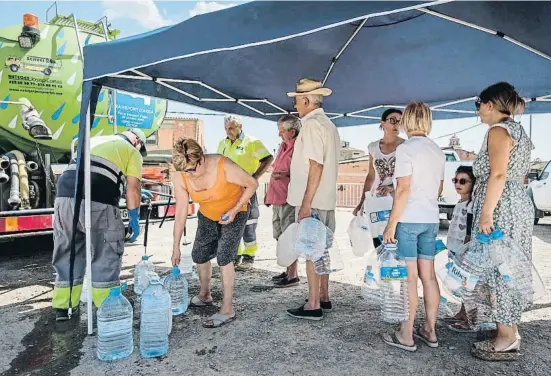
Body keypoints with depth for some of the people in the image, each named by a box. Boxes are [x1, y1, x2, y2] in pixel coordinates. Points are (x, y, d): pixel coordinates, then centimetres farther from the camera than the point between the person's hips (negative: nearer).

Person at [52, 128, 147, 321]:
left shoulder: (95, 140, 31)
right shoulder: (132, 152, 13)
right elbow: (132, 187, 4)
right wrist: (134, 220, 12)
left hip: (65, 195, 6)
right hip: (97, 202, -6)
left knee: (68, 253, 17)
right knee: (105, 255, 8)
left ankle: (63, 307, 25)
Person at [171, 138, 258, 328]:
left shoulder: (224, 166, -35)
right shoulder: (181, 177, -21)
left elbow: (252, 184, -21)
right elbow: (181, 210, -14)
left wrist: (234, 210, -29)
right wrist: (176, 246, -11)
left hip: (234, 213, -5)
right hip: (207, 216, 5)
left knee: (224, 257, -15)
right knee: (199, 255, 10)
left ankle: (227, 310, -6)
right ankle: (205, 296, 35)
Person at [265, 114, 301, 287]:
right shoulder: (283, 146, 17)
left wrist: (287, 174, -28)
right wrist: (269, 193, 23)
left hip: (288, 199, -9)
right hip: (277, 198, 10)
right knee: (281, 237, 15)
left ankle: (293, 275, 6)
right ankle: (288, 271, 27)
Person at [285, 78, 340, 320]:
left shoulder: (312, 125, -13)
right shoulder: (329, 125, 17)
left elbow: (316, 166, -21)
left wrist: (306, 203, -21)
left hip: (312, 200, -10)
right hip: (327, 199, 10)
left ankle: (313, 306, 6)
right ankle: (323, 298, 27)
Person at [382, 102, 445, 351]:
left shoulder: (405, 149, -10)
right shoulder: (437, 151, 11)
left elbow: (403, 189, -15)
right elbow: (439, 189, 17)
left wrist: (391, 224, -12)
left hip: (408, 219, -7)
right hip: (431, 219, 7)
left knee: (409, 277, -1)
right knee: (428, 275, 12)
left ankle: (406, 336, 8)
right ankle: (429, 331, 22)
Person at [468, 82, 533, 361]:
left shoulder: (499, 130, -10)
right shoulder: (517, 130, 19)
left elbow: (498, 175, -21)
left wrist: (486, 212, -23)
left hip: (501, 208, -10)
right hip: (519, 204, 10)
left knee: (498, 271, -4)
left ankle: (506, 341, 4)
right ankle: (510, 333, 22)